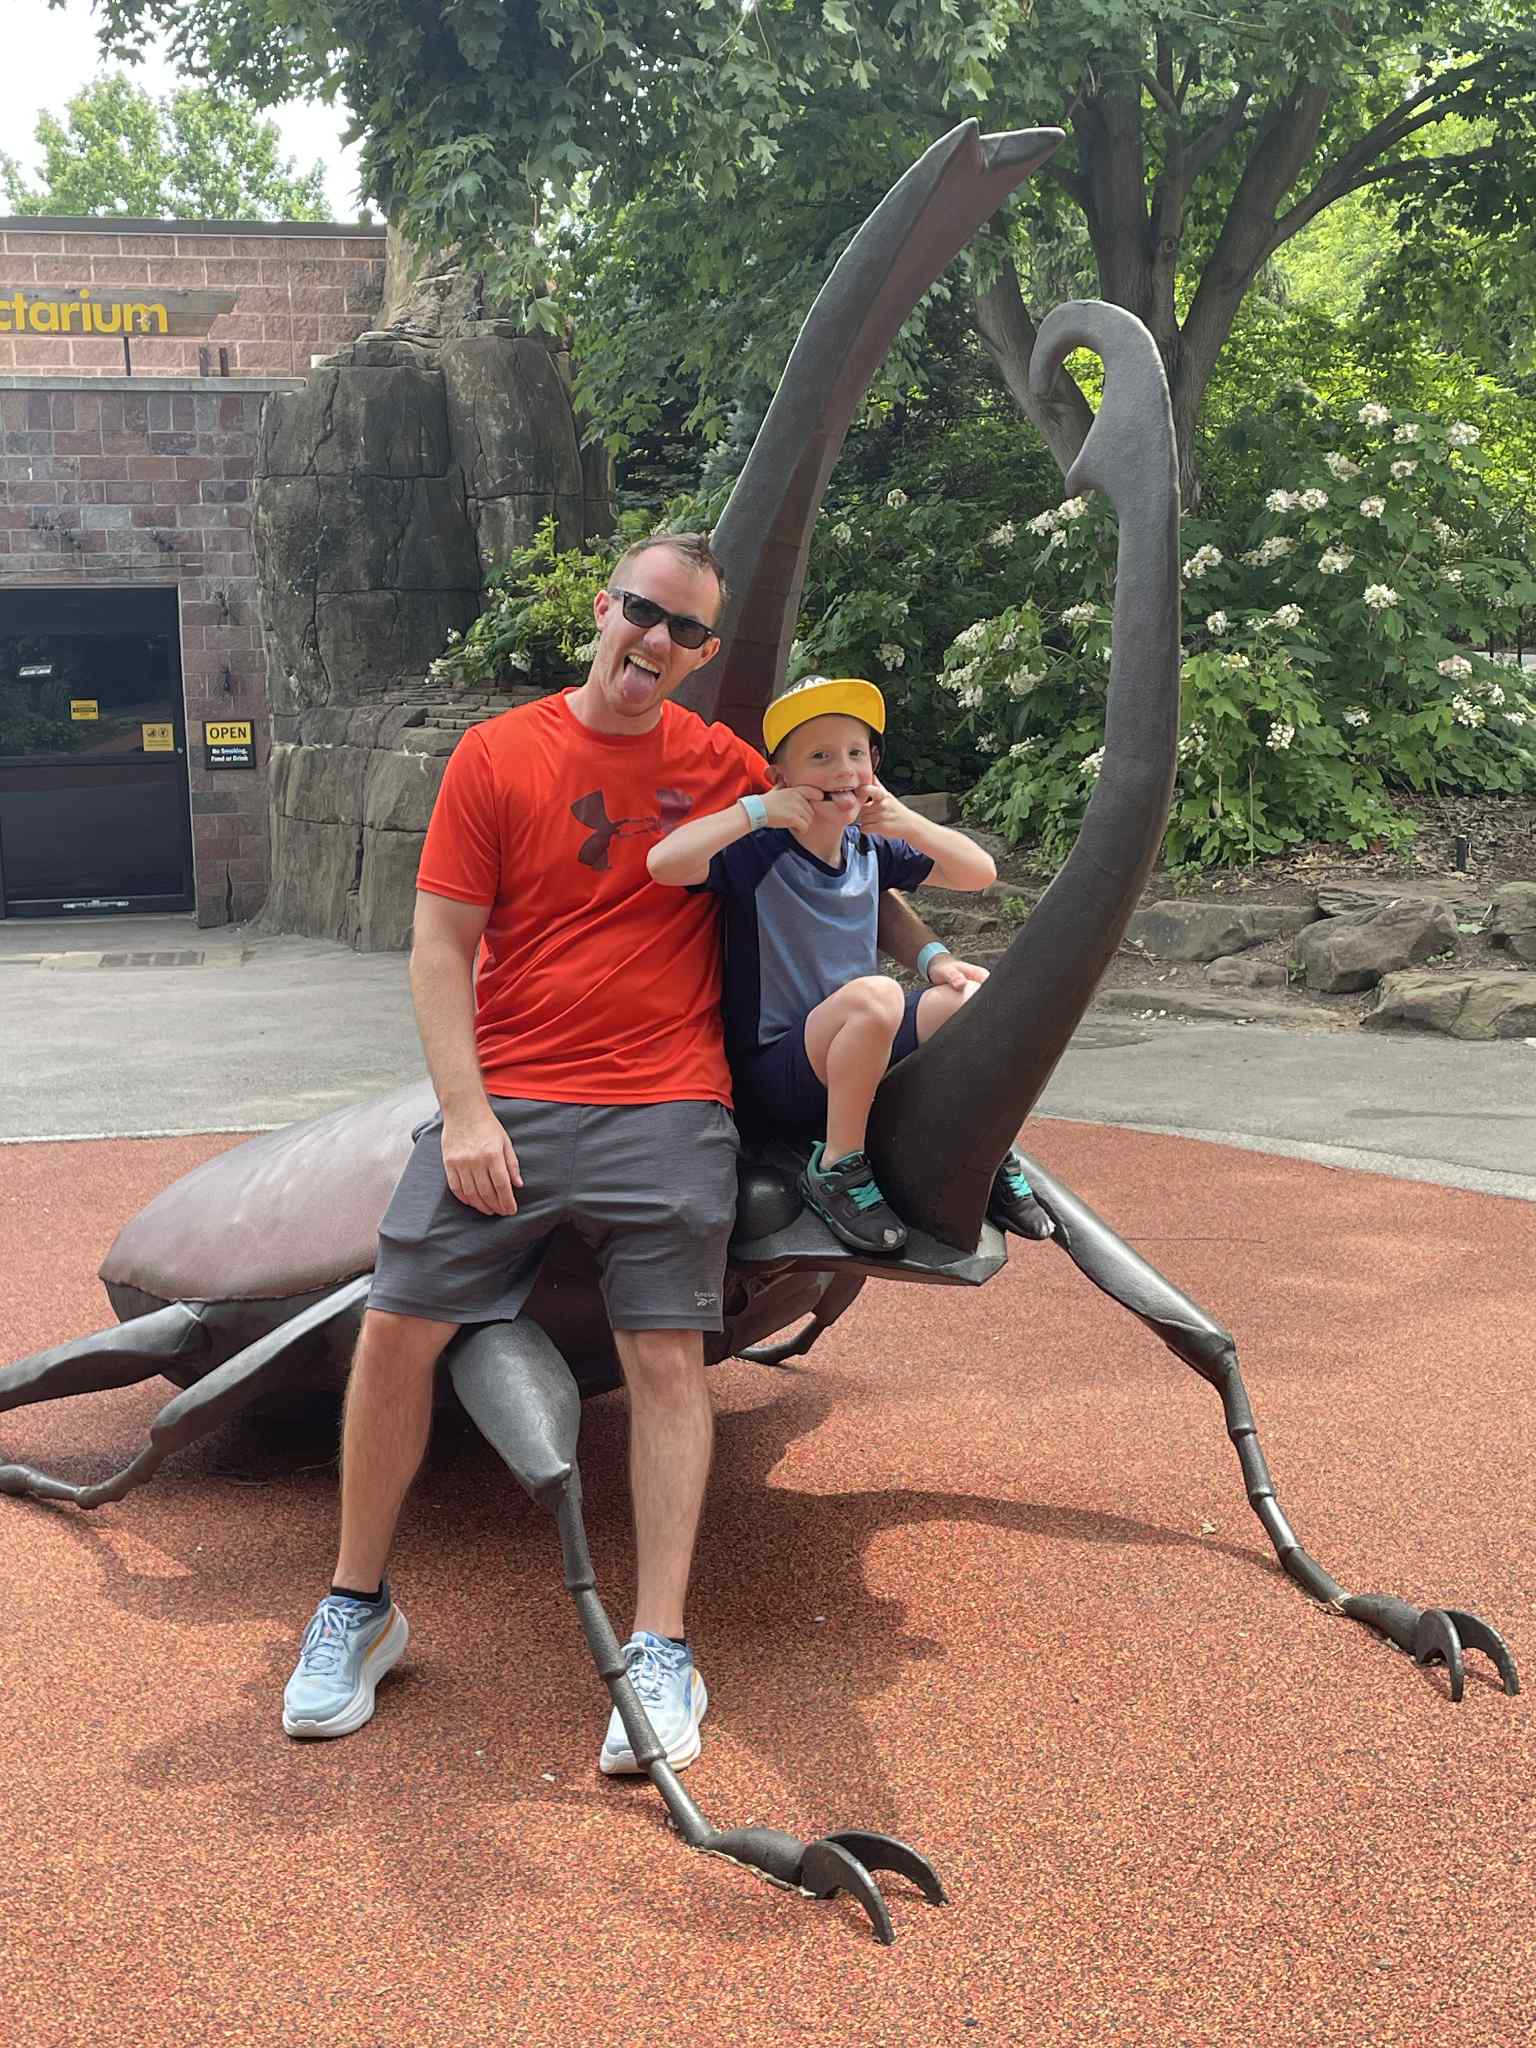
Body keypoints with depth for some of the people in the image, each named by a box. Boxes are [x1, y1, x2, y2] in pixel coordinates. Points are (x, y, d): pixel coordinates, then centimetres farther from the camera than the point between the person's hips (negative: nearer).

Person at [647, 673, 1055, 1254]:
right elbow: (663, 862, -30)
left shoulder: (872, 849, 6)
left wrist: (910, 824, -6)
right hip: (772, 1070, -6)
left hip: (858, 1061, 7)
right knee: (875, 993, -34)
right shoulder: (757, 853, -13)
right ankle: (836, 1168, -19)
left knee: (977, 995, -9)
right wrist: (756, 811, -25)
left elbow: (979, 872, 10)